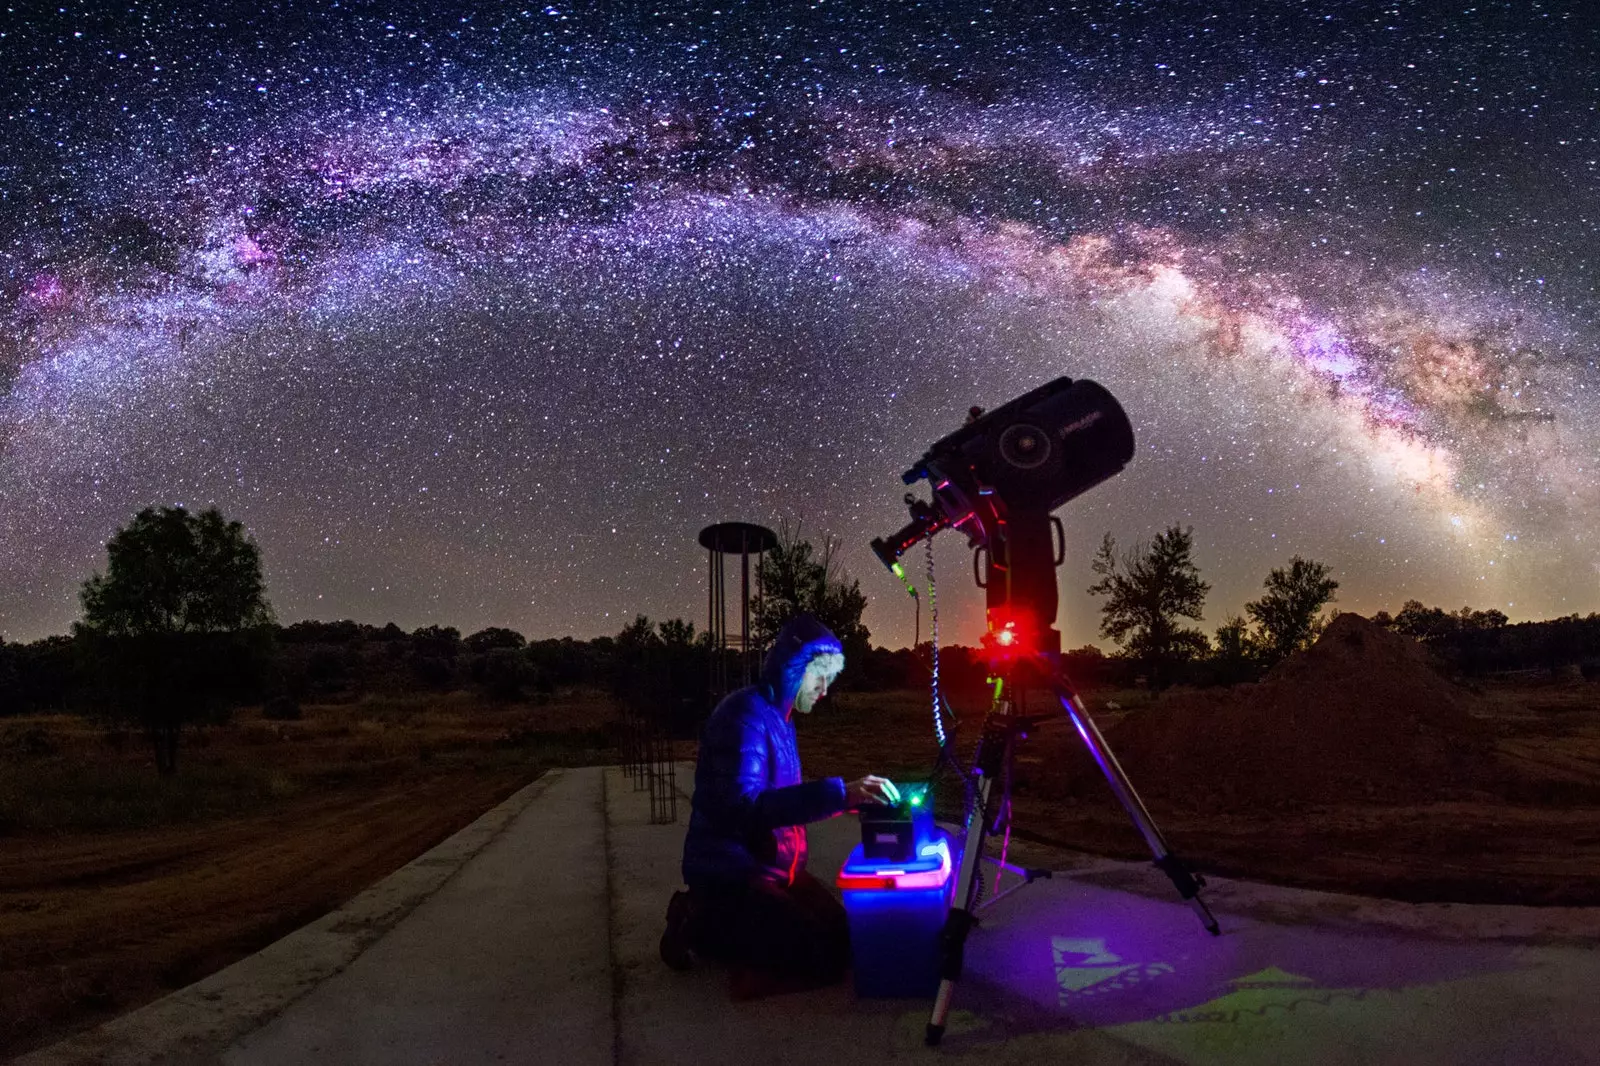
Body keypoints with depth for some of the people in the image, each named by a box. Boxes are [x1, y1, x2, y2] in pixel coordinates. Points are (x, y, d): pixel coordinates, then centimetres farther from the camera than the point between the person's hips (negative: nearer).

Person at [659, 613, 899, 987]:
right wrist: (839, 793, -40)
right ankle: (699, 929, 0)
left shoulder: (779, 716, 12)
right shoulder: (745, 713, -20)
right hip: (731, 875, -10)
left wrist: (852, 797, 11)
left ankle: (712, 918, 13)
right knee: (822, 958, -14)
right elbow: (744, 806, -34)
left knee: (839, 936, 5)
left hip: (772, 867, 10)